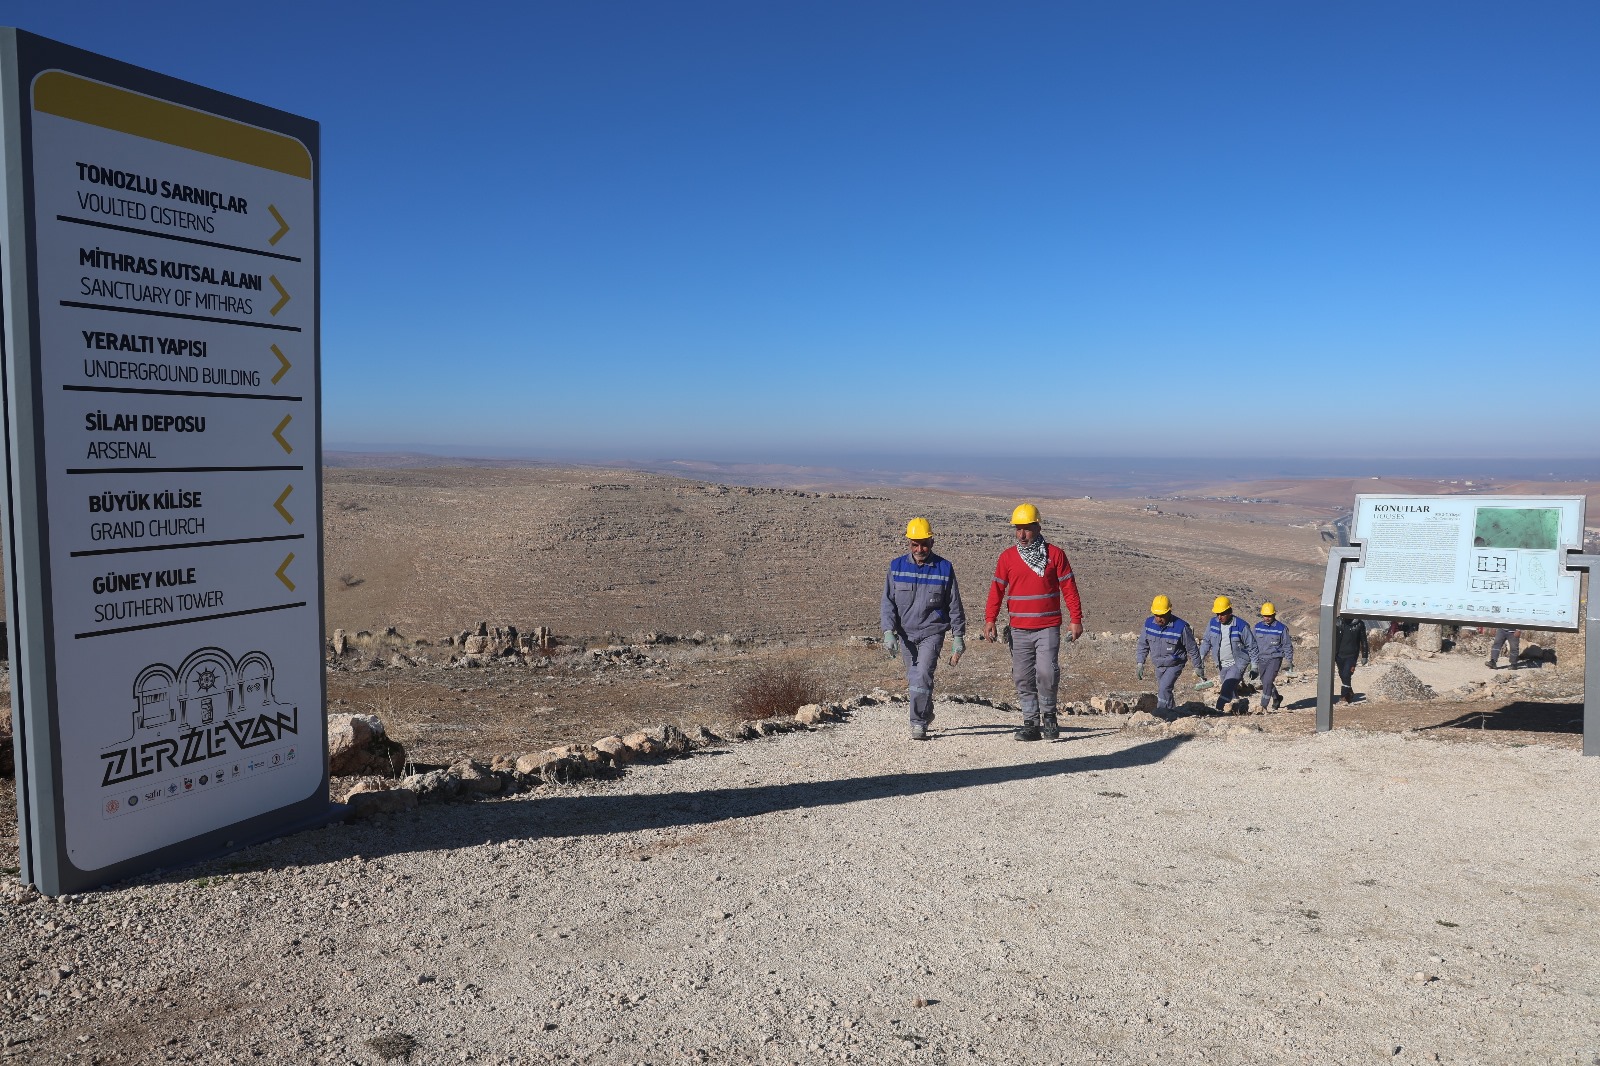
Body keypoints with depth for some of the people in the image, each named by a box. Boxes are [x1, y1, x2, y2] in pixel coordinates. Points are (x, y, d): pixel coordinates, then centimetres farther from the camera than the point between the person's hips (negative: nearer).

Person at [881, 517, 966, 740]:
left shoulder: (944, 569, -2)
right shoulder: (897, 567, 2)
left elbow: (954, 607, 4)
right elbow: (888, 603, 3)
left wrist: (958, 639, 3)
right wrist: (888, 632, -8)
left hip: (932, 632, -3)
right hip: (905, 634, 3)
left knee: (922, 676, -17)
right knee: (913, 679, 12)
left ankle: (919, 724, -7)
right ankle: (926, 713, 35)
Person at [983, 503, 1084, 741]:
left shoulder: (1054, 554, 3)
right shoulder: (1007, 557, 8)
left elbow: (1069, 587, 4)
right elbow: (997, 589, 8)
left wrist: (1076, 619, 0)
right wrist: (990, 619, -2)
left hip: (1048, 628, -2)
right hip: (1019, 630, 3)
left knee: (1047, 672, -15)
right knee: (1023, 678, 3)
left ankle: (1048, 715, 7)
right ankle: (1031, 723, 13)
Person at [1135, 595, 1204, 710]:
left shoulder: (1181, 627, -23)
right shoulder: (1149, 623, -10)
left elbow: (1192, 649, -11)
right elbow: (1143, 644, 3)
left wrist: (1199, 667, -2)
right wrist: (1140, 664, -2)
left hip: (1175, 665, -5)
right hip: (1159, 665, 5)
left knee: (1164, 689, -22)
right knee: (1165, 691, 16)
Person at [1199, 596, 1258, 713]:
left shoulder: (1241, 625, -12)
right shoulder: (1213, 623, -1)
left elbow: (1251, 647, -5)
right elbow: (1207, 642, 11)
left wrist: (1254, 667, -4)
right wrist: (1200, 658, 4)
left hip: (1238, 664, -5)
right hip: (1222, 665, 5)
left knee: (1228, 687, -23)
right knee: (1231, 690, 11)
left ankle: (1219, 709, -31)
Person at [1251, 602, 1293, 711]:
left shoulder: (1281, 628, -7)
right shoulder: (1258, 627, 5)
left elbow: (1287, 645, 0)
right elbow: (1254, 644, 14)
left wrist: (1289, 661, -2)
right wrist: (1255, 660, 14)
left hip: (1275, 658, -5)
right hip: (1262, 659, 5)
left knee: (1267, 681, -16)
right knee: (1265, 682, 15)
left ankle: (1264, 705, -11)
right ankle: (1277, 698, 41)